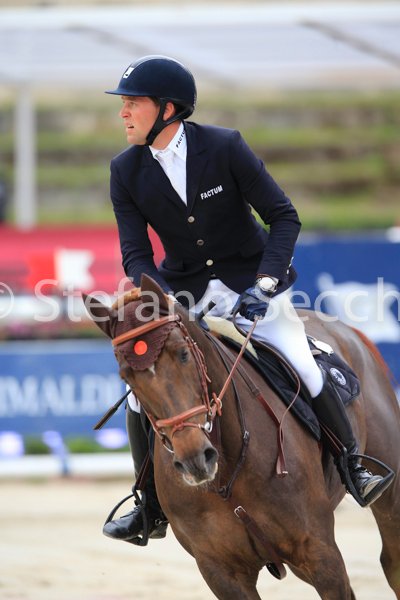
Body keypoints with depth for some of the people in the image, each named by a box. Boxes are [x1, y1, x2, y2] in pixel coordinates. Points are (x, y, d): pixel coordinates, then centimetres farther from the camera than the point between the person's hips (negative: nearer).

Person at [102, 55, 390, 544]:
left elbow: (284, 217, -13)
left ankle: (353, 464, 2)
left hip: (249, 278, -3)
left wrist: (264, 284, -24)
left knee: (300, 365, -19)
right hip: (182, 288, 3)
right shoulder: (126, 172, -7)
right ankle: (153, 511, 8)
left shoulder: (225, 147, -17)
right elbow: (135, 255, -8)